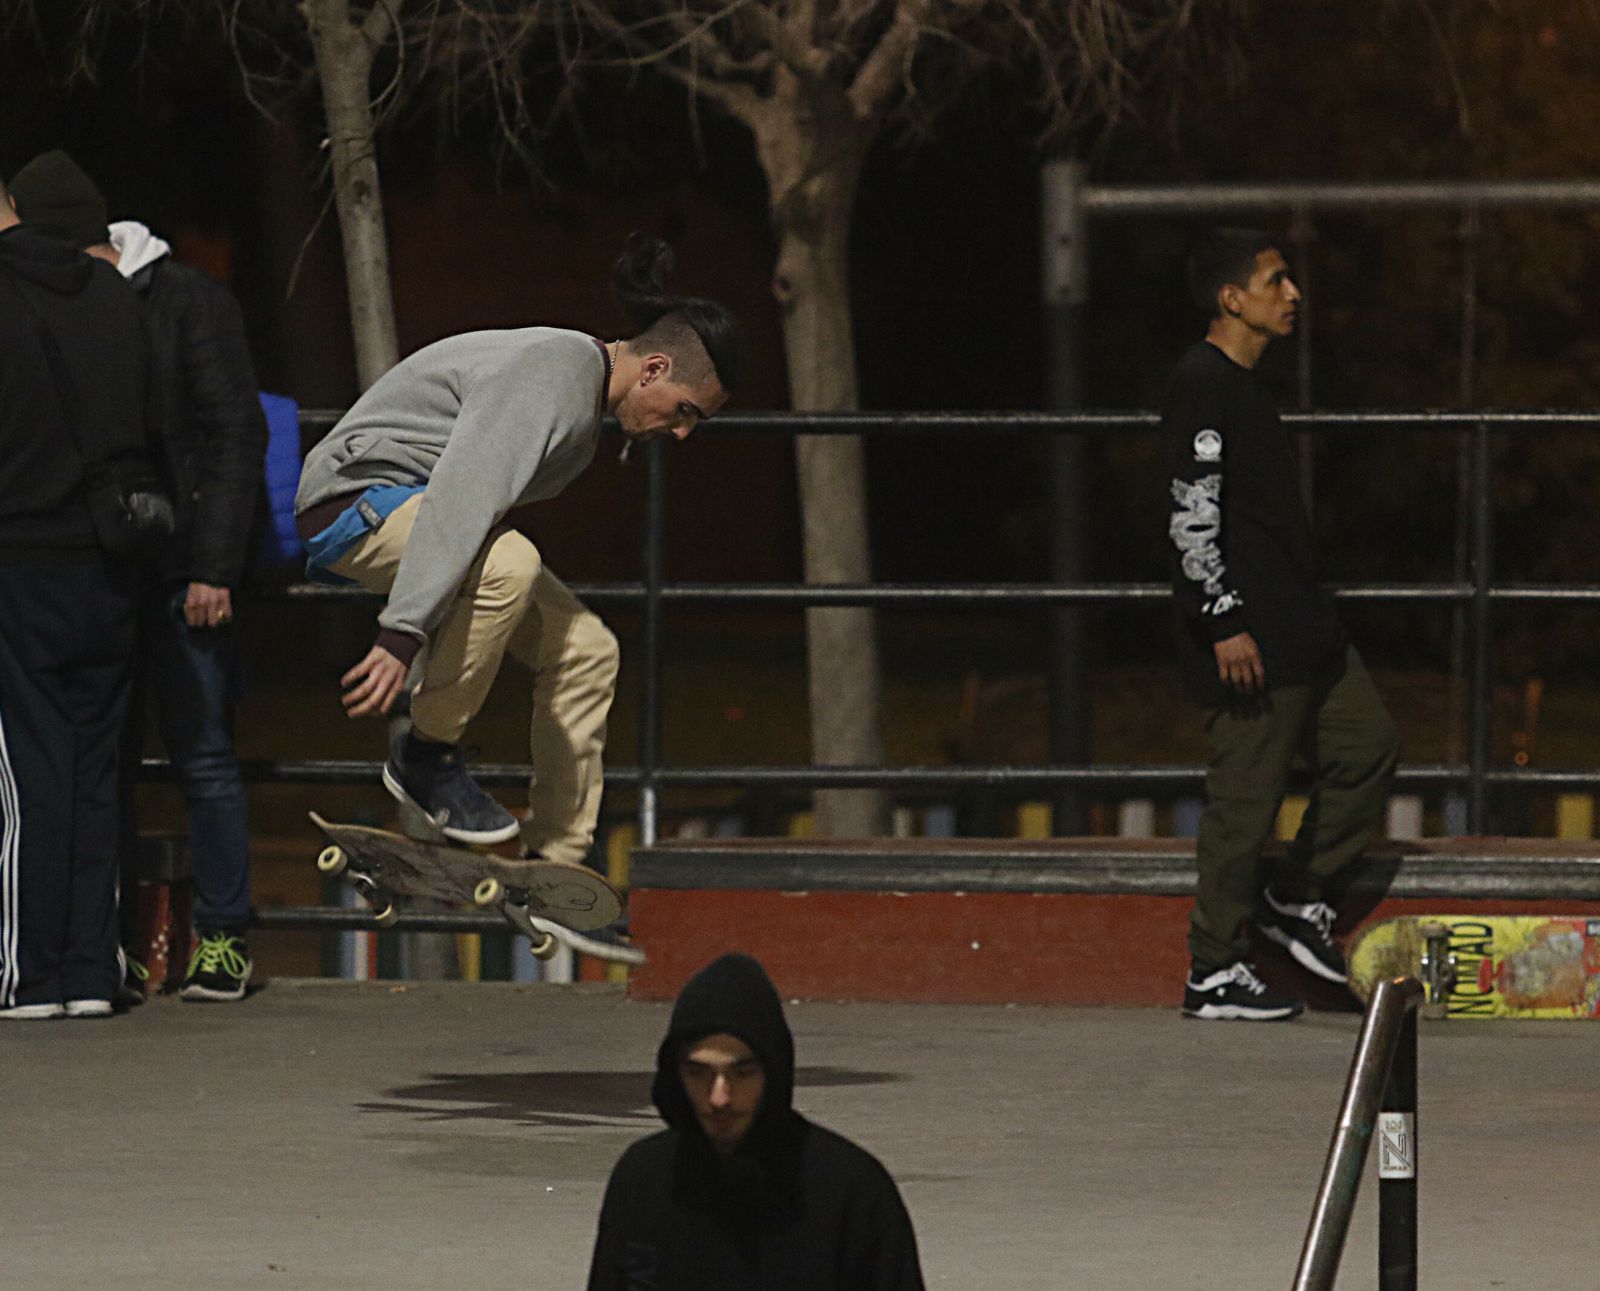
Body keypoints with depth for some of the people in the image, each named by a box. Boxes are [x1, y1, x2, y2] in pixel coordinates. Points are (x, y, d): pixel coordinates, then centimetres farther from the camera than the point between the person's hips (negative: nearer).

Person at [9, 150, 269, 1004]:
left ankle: (223, 941, 4)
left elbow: (237, 435, -6)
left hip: (179, 574, -5)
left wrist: (214, 567, -12)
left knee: (202, 758, -2)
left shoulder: (187, 303, -3)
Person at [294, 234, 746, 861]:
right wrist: (401, 636, -44)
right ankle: (425, 755, -21)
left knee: (586, 649, 3)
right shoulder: (548, 375, -26)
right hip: (358, 494, -10)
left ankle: (558, 861, 8)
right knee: (508, 564, -37)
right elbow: (460, 497, -37)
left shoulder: (587, 391, 7)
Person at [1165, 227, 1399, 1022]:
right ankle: (1214, 974, 1)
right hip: (1250, 637, -10)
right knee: (1245, 797, -6)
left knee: (1367, 743, 11)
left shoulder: (1242, 383, 17)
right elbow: (1193, 513, -19)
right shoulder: (1202, 385, -14)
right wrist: (1224, 622, -22)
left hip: (1298, 628, 10)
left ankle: (1298, 897, 21)